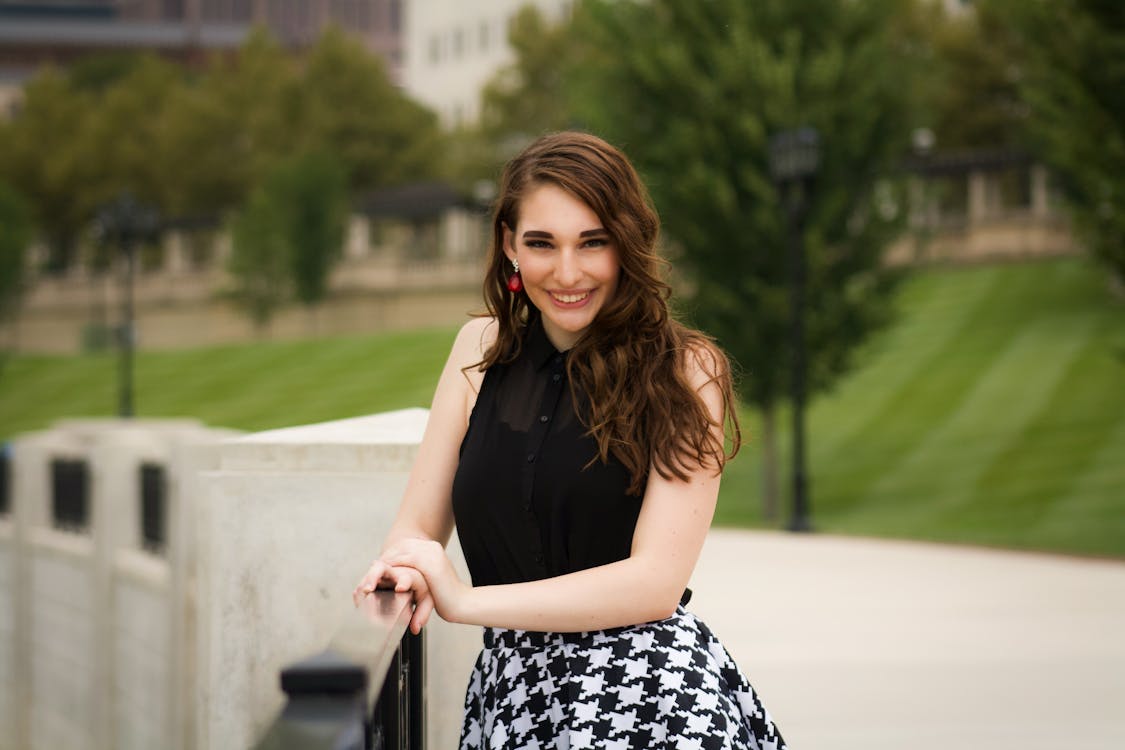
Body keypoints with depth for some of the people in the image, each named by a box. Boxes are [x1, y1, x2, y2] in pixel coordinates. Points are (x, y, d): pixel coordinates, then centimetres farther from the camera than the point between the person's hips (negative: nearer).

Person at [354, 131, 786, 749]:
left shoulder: (686, 371, -5)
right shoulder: (482, 348, 9)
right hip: (511, 691, 4)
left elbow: (657, 580, -13)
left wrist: (464, 601, -19)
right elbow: (417, 527, 8)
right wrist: (405, 577, -18)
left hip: (653, 699, -4)